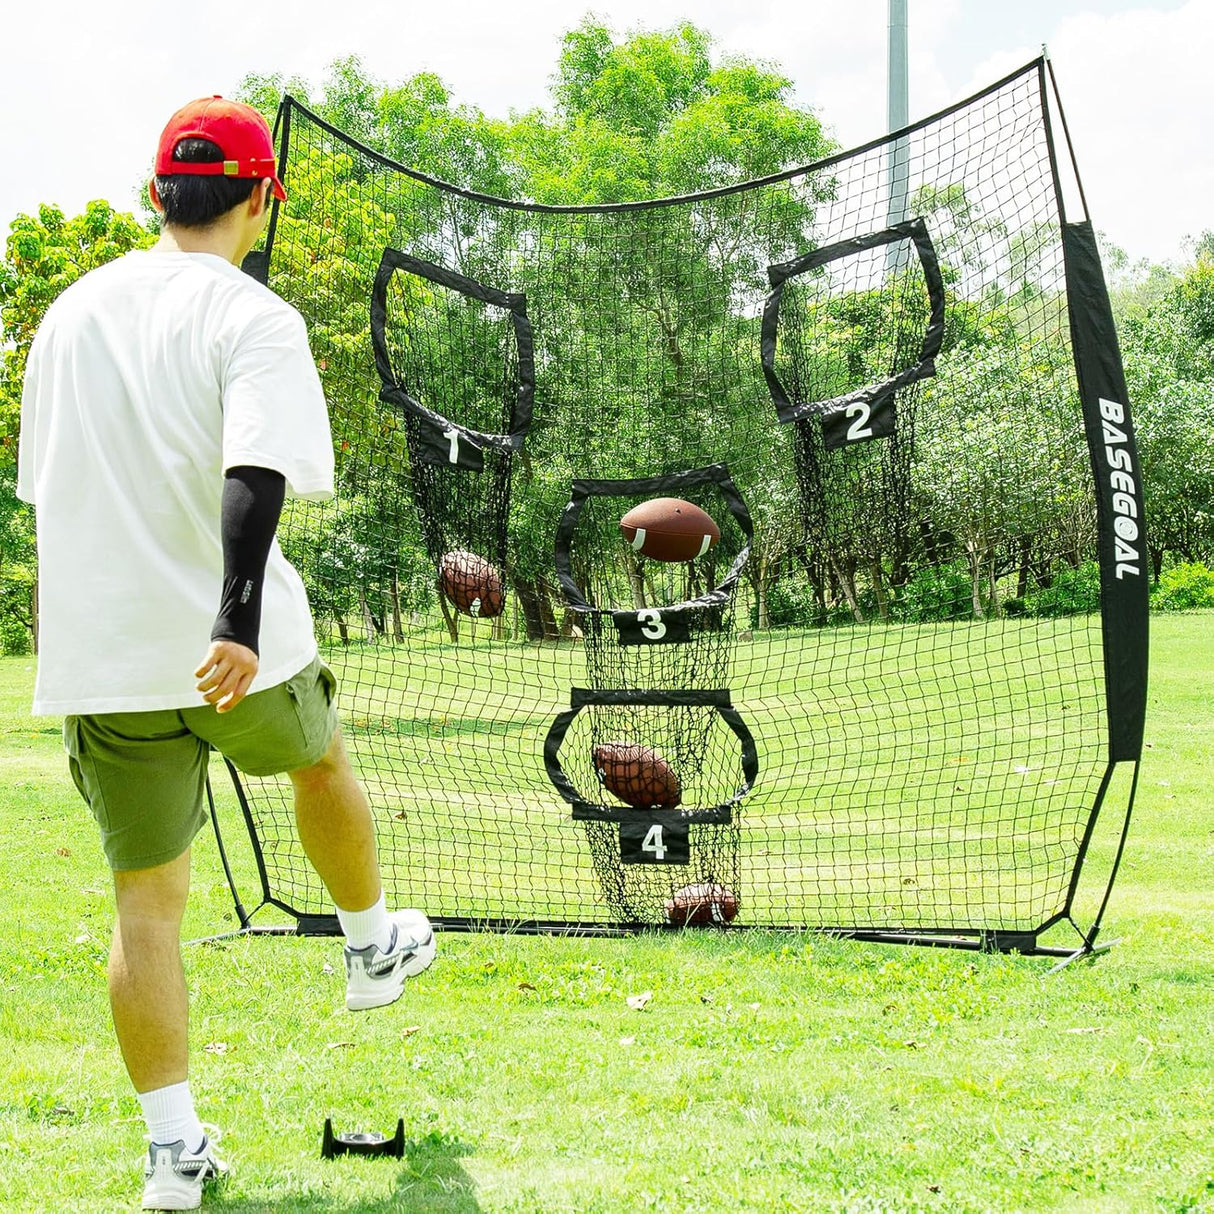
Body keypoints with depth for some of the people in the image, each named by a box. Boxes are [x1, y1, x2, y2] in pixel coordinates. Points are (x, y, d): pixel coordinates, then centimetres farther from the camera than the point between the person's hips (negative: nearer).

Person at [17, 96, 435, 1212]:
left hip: (97, 655, 4)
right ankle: (374, 945, 49)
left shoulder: (72, 312, 10)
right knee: (322, 763, 28)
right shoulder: (253, 318, -9)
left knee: (146, 900, 6)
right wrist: (236, 624, -35)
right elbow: (255, 476, -24)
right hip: (231, 651, -4)